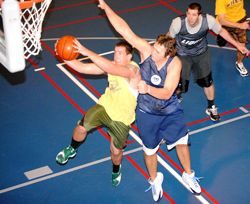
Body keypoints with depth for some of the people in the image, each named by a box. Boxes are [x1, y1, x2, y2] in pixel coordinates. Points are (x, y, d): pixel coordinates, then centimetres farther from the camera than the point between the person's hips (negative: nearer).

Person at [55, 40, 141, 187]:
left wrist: (87, 52, -51)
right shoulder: (111, 65, -9)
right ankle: (72, 150, 25)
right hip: (105, 105, 4)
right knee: (81, 128, -8)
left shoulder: (132, 70, -28)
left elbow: (110, 68, -47)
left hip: (121, 118, -4)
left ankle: (116, 171, 42)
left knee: (116, 151, 7)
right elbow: (82, 68, -10)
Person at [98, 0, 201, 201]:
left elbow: (166, 93, -31)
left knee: (182, 142, 12)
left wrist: (148, 89, -49)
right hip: (147, 113, 1)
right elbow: (124, 29, -31)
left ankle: (188, 175, 41)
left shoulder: (175, 64, -26)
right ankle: (154, 180, 43)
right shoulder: (146, 50, -25)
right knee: (150, 150, 13)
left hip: (171, 111, 0)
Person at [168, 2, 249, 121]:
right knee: (179, 85, -2)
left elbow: (221, 31, -8)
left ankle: (211, 108, 36)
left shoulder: (208, 20, -31)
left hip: (201, 54, 2)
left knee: (207, 82, 9)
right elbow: (169, 37, -12)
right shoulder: (178, 22, -35)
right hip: (183, 55, -1)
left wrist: (237, 45, -7)